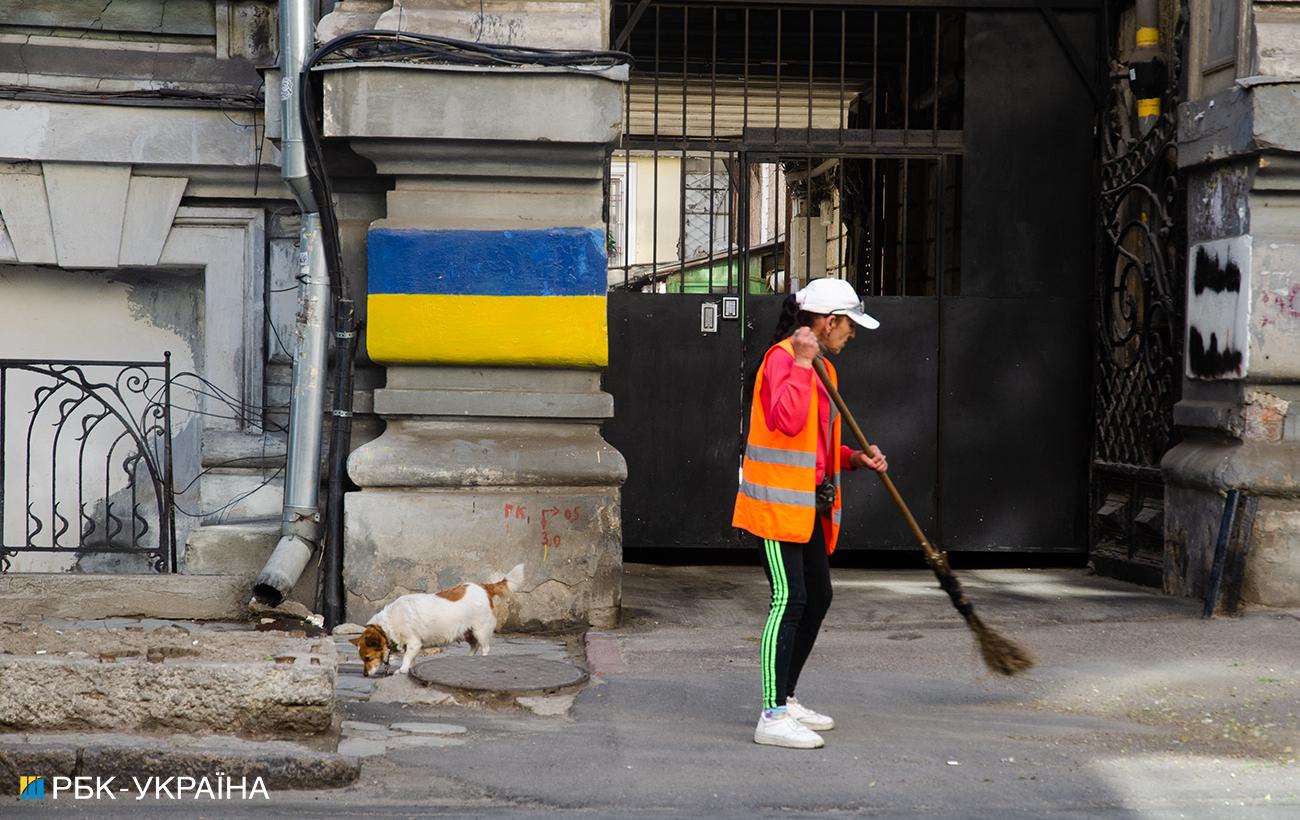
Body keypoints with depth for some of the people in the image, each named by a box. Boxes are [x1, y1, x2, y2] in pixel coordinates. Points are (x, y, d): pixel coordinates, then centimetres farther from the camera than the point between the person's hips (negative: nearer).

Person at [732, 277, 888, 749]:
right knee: (789, 600, -13)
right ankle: (773, 717, -13)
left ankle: (785, 699, 25)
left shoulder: (821, 368, 19)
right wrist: (802, 363, -25)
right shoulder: (782, 357, -12)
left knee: (817, 599, 13)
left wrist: (854, 459, 10)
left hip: (809, 505, 10)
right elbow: (787, 420, -29)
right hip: (777, 502, -10)